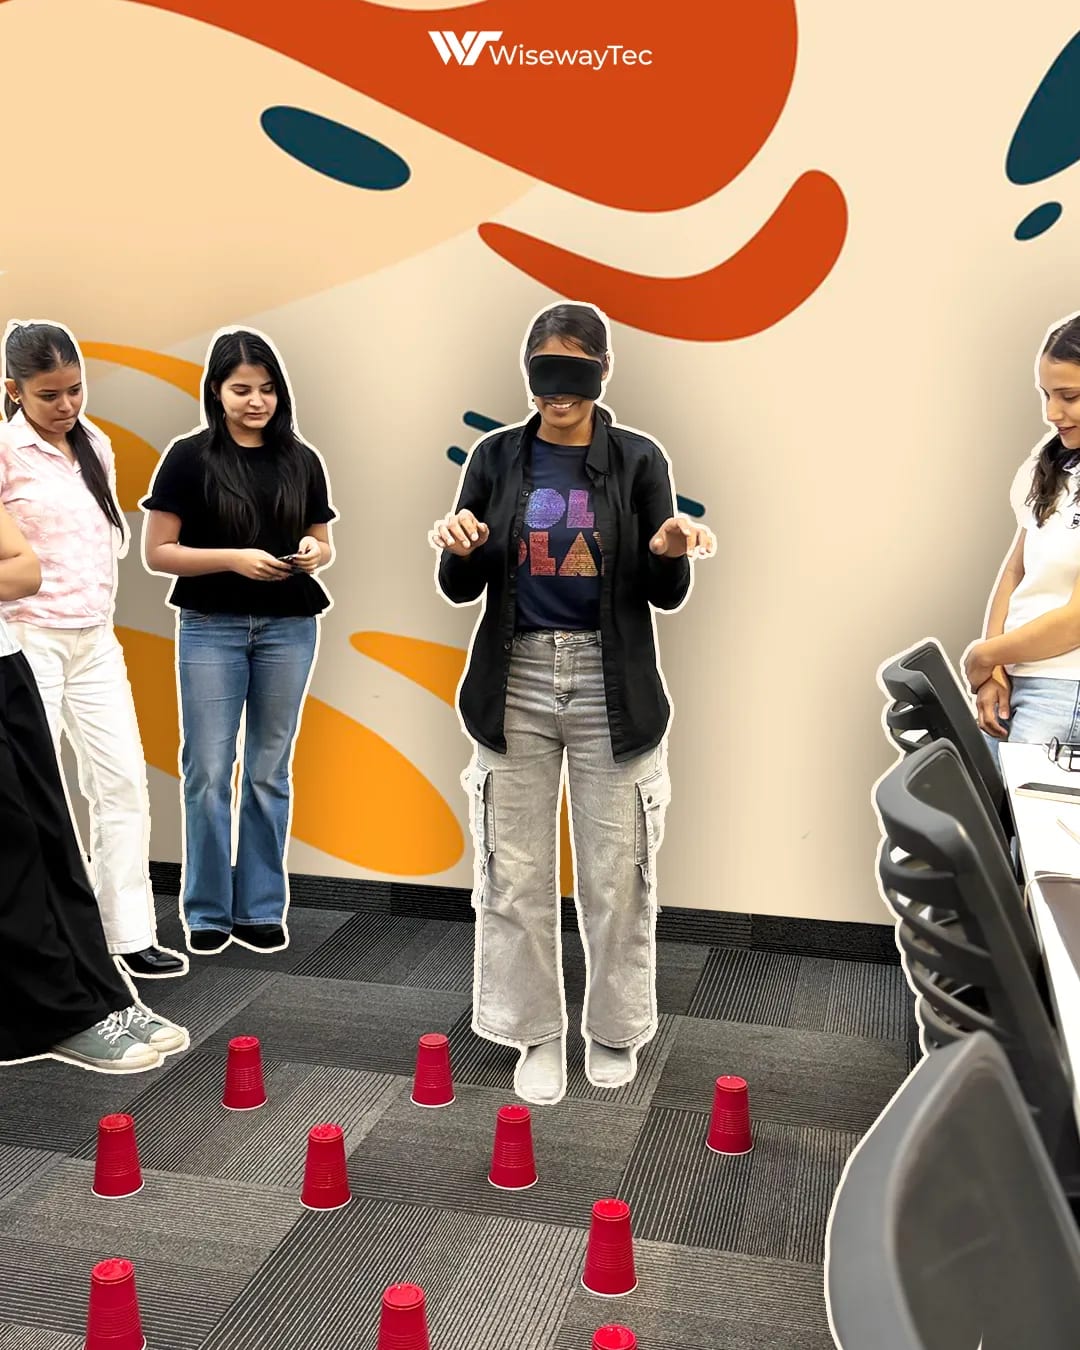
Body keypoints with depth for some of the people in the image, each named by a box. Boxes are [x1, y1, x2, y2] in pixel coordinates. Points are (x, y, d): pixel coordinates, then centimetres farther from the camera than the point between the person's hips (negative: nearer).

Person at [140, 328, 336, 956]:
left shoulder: (302, 461, 7)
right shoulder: (189, 458, -2)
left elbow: (325, 545, 13)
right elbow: (157, 552, -5)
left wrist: (313, 553, -10)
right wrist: (233, 559, -17)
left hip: (289, 630, 3)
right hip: (211, 629, -2)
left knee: (270, 773, 8)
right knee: (210, 773, 1)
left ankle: (262, 909, 18)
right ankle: (208, 911, 13)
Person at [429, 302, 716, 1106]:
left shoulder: (638, 459, -1)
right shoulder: (497, 457, 2)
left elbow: (666, 596, -1)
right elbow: (461, 590, 3)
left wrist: (673, 553, -22)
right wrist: (459, 549, -19)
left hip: (612, 687, -1)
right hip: (516, 684, 1)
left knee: (617, 876, 6)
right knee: (517, 875, 7)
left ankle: (615, 1031, 27)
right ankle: (538, 1033, 24)